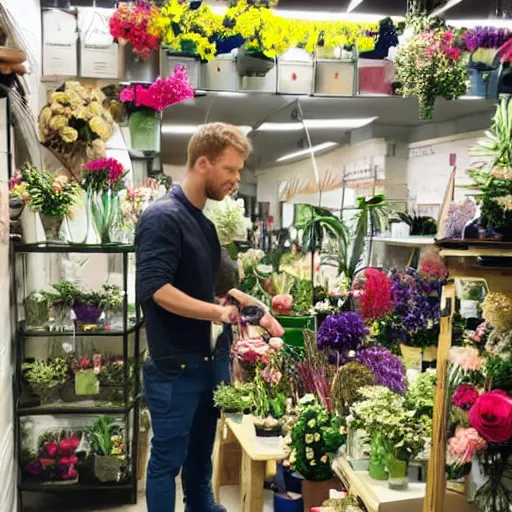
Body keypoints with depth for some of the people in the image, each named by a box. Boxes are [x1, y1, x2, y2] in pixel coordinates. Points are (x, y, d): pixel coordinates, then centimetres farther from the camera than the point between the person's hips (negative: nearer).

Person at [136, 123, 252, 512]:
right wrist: (218, 313, -25)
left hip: (204, 360, 9)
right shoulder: (163, 217, -16)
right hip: (173, 367, -8)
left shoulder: (204, 222, 11)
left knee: (200, 454, 21)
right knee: (167, 460, 6)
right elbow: (154, 288, -26)